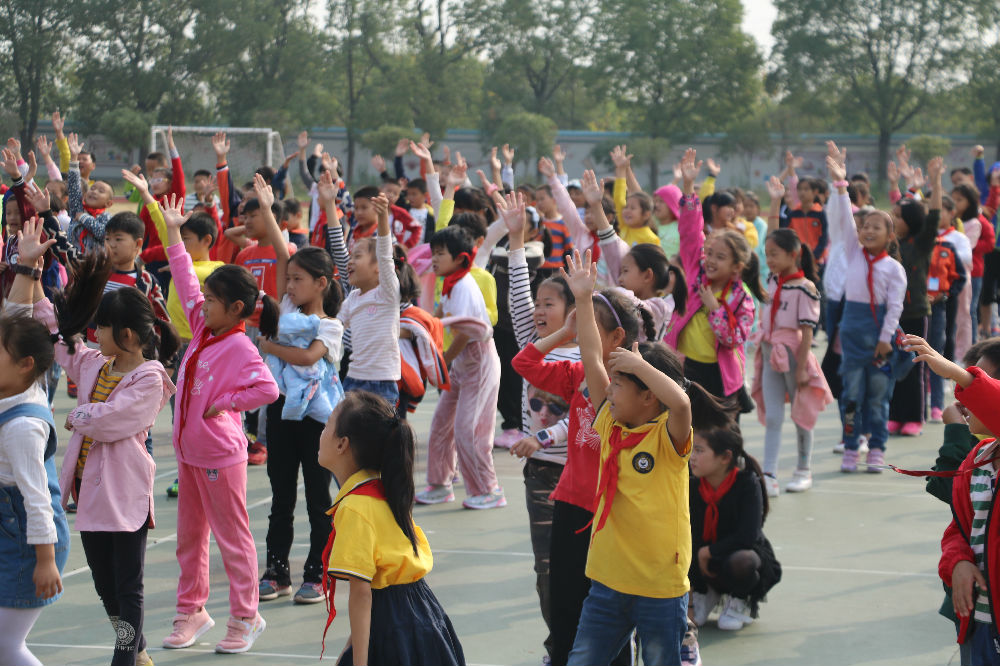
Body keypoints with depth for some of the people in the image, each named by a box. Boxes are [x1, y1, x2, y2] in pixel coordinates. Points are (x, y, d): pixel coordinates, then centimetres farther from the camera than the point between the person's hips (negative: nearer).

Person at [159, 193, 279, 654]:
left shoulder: (240, 348, -19)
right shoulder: (203, 330, 4)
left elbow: (267, 390, -31)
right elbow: (186, 285, 14)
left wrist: (222, 404, -21)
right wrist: (173, 234, 16)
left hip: (220, 455, -8)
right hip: (188, 450, 8)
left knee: (232, 537, 2)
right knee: (189, 535, 16)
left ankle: (245, 617, 12)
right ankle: (191, 610, 27)